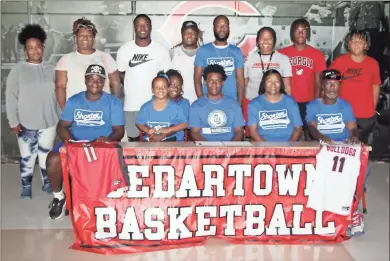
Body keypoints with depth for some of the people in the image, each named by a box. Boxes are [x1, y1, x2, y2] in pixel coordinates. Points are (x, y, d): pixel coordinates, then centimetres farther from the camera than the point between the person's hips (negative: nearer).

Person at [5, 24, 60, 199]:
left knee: (46, 154, 14)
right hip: (26, 123, -2)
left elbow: (57, 94, 8)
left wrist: (60, 117, 8)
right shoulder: (18, 69, -4)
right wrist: (13, 121, -8)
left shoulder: (50, 69, 4)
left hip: (49, 122, 2)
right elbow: (11, 97, -4)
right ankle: (26, 186, 21)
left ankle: (47, 182, 30)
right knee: (27, 157, 5)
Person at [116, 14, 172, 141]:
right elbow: (120, 74, 11)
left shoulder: (161, 50, 0)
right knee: (133, 138, 8)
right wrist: (131, 86, 0)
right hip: (131, 104, 1)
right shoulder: (124, 50, 2)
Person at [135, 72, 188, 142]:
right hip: (149, 141, 0)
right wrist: (147, 130, -7)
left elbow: (185, 124, 0)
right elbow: (139, 123, 13)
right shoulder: (146, 107, 6)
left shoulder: (175, 107, 1)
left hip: (169, 140, 0)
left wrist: (169, 129, -11)